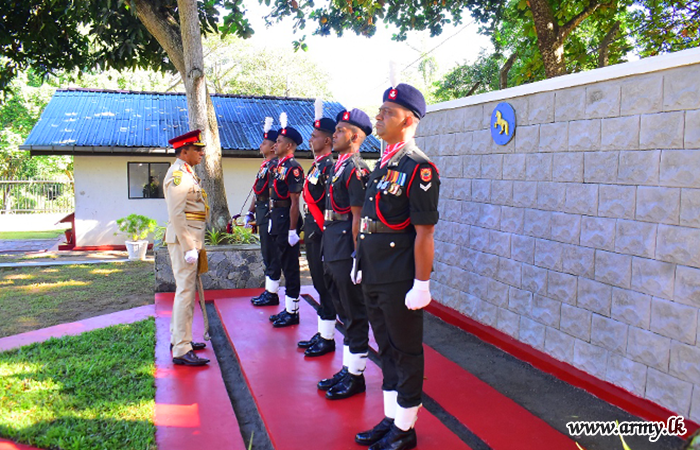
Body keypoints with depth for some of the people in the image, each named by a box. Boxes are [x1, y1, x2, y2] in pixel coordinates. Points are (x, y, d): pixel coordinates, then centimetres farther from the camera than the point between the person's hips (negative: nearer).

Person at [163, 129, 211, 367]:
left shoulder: (186, 173, 16)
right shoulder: (178, 174, -15)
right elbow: (176, 215, -22)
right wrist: (189, 248, -23)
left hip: (190, 238, 11)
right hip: (183, 239, -11)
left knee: (185, 289, 17)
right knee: (186, 290, -8)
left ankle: (179, 338, 30)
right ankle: (181, 350, -3)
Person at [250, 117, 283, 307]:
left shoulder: (275, 166, -14)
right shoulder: (265, 165, 17)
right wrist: (250, 212, 18)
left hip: (269, 215, -10)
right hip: (262, 217, 10)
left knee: (271, 256, -2)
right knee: (267, 255, 15)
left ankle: (272, 294, 7)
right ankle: (269, 291, 23)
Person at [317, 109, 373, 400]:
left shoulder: (356, 169, -14)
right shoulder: (340, 166, 14)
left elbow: (358, 216, -18)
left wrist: (356, 255, -19)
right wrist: (330, 253, 17)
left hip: (346, 250, -10)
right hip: (334, 250, 10)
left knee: (355, 313, 1)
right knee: (347, 310, 16)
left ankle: (356, 376, 13)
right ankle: (347, 370, 28)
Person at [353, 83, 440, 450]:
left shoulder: (418, 168, -15)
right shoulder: (383, 165, 11)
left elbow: (424, 233, -18)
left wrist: (421, 285, -18)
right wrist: (361, 262, 15)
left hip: (399, 282, -8)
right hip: (374, 278, 8)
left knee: (406, 352, 7)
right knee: (387, 350, 18)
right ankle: (390, 419, 34)